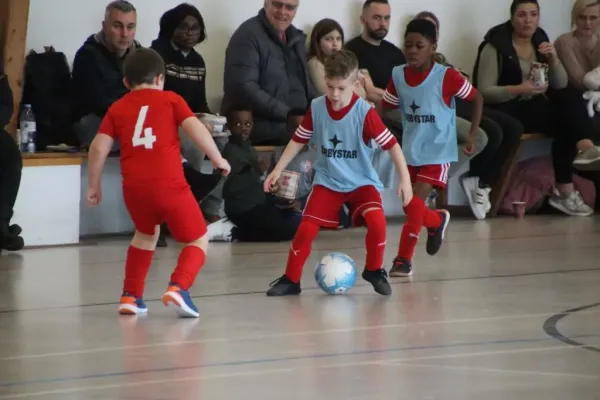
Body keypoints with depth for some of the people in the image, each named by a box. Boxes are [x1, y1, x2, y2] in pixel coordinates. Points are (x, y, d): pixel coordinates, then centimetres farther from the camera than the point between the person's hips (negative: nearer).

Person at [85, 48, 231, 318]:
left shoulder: (117, 108, 17)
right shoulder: (170, 100, 12)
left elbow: (99, 147, 9)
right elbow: (195, 128, -2)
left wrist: (94, 186, 18)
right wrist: (218, 159, 7)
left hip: (134, 187, 4)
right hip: (169, 184, -4)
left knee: (146, 234, 32)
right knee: (198, 240, 11)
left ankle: (130, 296, 27)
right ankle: (178, 287, -15)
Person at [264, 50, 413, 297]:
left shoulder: (365, 112, -18)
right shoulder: (316, 108, -9)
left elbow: (391, 144, -14)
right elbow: (299, 140, 6)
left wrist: (405, 179, -18)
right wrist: (278, 170, 4)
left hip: (361, 181, -2)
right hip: (327, 181, 2)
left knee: (376, 220, -25)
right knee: (306, 228, -12)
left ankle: (374, 271, 0)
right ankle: (291, 279, 7)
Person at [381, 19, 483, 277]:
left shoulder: (446, 77, -17)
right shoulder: (398, 76, -4)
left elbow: (477, 98, -5)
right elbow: (385, 107, 5)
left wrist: (473, 135, -7)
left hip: (437, 151, -5)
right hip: (410, 151, 5)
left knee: (416, 203, -15)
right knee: (410, 206, 9)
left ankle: (404, 259, -5)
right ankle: (437, 221, 42)